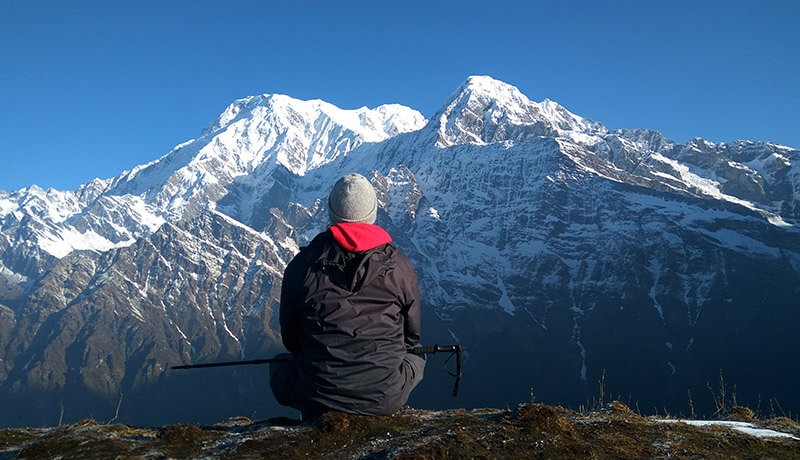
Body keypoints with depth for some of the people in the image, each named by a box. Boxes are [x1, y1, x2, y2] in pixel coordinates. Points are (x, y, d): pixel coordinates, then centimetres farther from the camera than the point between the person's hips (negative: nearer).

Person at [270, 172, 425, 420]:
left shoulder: (302, 265, -6)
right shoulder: (399, 266, -5)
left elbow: (290, 338, 6)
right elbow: (412, 336, 8)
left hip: (319, 399, 0)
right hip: (386, 398, 0)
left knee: (279, 367, 30)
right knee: (416, 359, 32)